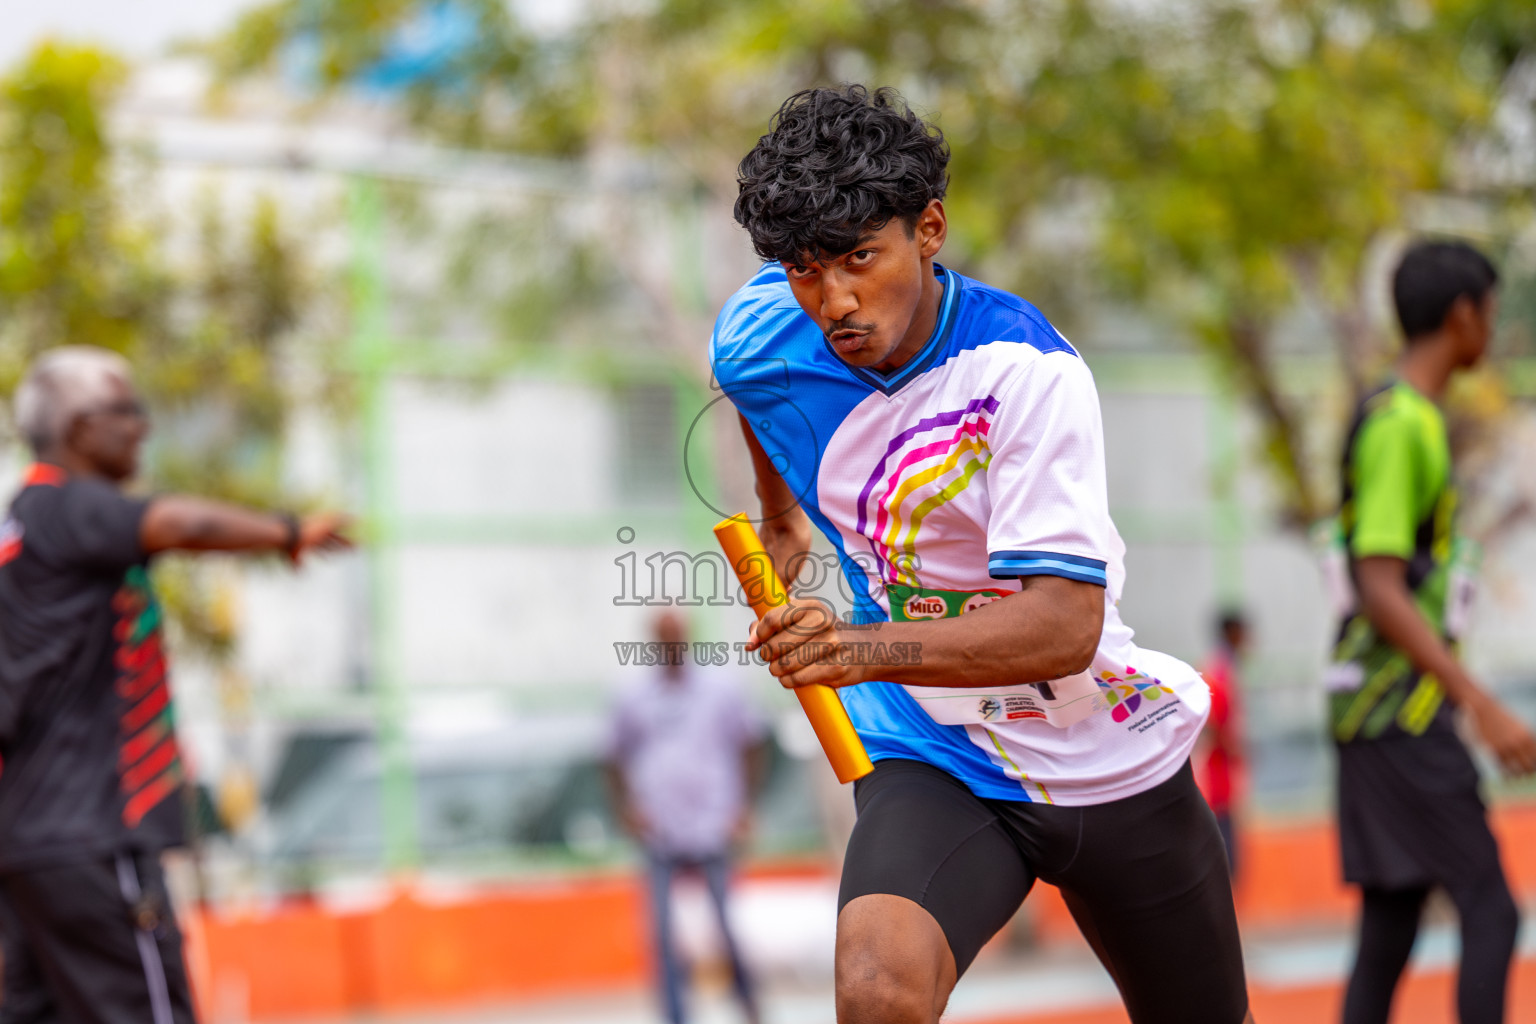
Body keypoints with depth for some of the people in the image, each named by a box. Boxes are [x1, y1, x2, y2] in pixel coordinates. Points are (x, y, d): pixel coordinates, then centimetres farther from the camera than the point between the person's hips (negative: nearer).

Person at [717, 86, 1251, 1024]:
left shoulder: (1029, 371, -24)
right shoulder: (757, 337, -9)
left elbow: (1067, 625, -33)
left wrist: (870, 647, -46)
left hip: (1111, 766, -1)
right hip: (932, 761, 1)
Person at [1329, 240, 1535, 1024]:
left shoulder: (1413, 418, 17)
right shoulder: (1398, 424, -13)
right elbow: (1381, 592, -20)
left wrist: (1458, 697, 24)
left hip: (1399, 710, 10)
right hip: (1399, 715, -10)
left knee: (1388, 935, 7)